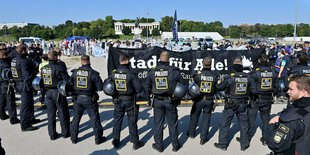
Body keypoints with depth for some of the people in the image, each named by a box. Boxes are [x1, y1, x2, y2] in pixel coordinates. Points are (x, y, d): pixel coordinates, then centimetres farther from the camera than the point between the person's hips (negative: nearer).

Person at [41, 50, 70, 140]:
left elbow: (42, 81, 11)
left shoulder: (43, 68, 2)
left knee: (51, 114, 14)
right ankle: (65, 133, 19)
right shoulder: (59, 68, -17)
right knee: (63, 113, 8)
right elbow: (67, 80, -17)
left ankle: (52, 134, 22)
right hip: (58, 93, -6)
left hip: (48, 93, 6)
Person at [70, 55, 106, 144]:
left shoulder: (75, 72, -3)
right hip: (89, 100, -3)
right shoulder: (93, 73, -14)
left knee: (76, 118, 19)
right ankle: (98, 138, 18)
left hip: (78, 99, 4)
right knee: (95, 119, 8)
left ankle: (74, 138, 29)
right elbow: (100, 87, -14)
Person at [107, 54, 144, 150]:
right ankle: (135, 142, 19)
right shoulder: (131, 74, -16)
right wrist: (140, 94, 5)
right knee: (132, 122, 8)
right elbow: (138, 89, -15)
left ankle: (116, 142, 27)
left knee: (117, 121, 16)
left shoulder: (113, 73, -4)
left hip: (118, 101, 3)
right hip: (129, 101, -3)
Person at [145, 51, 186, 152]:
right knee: (172, 124, 12)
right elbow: (182, 84, -1)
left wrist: (148, 99, 15)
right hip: (170, 101, -1)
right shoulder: (174, 71, -8)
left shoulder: (152, 72, -2)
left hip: (157, 101, 1)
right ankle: (175, 146, 24)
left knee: (158, 124, 13)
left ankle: (158, 146, 24)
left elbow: (147, 86, 4)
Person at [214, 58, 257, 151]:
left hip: (231, 104, -3)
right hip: (243, 104, 4)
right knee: (244, 124, 17)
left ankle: (222, 144, 17)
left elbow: (219, 87, -7)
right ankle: (244, 145, 27)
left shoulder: (231, 77, -14)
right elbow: (254, 91, 1)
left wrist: (219, 82, 14)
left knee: (225, 124, 8)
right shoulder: (248, 77, -2)